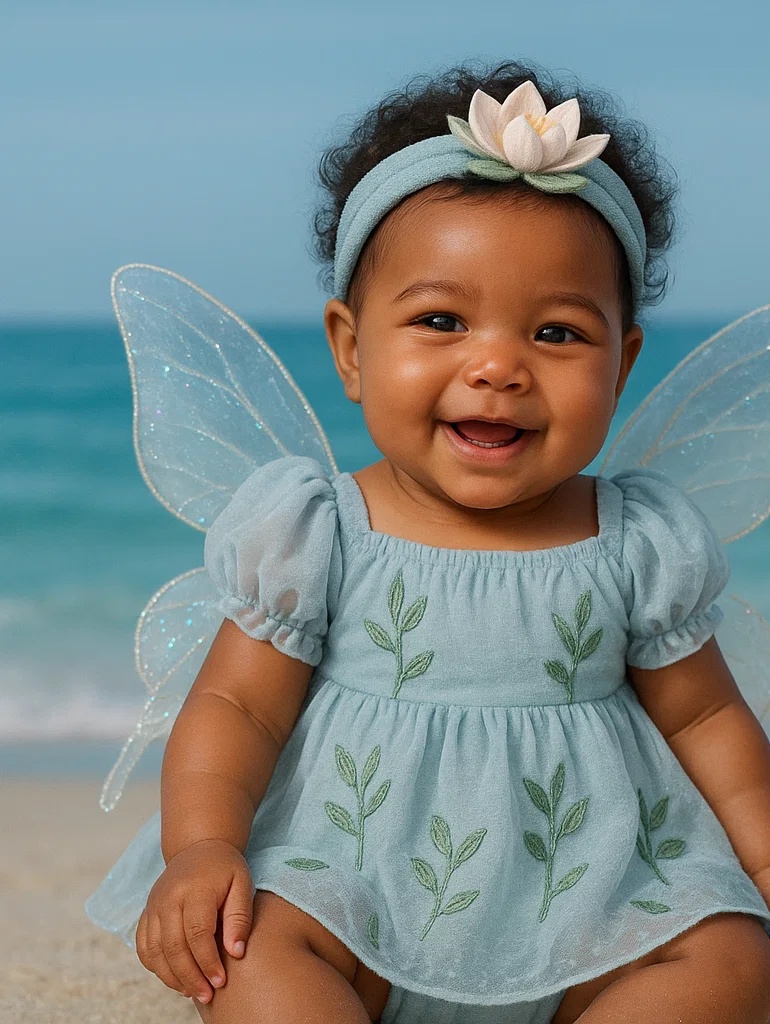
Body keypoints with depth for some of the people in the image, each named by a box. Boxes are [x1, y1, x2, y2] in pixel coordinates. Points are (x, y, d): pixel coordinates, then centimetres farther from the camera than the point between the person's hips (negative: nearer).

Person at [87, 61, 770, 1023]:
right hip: (356, 874, -2)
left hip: (588, 900, 2)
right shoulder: (316, 534, -4)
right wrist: (201, 847, -20)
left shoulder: (640, 547, 1)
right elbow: (235, 706, -3)